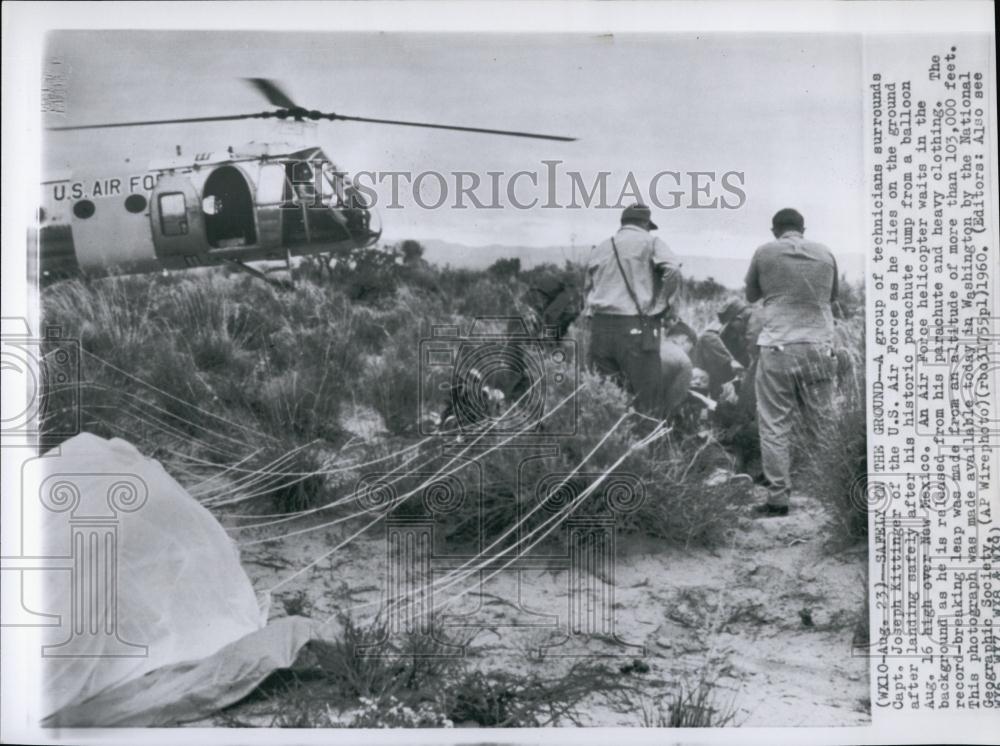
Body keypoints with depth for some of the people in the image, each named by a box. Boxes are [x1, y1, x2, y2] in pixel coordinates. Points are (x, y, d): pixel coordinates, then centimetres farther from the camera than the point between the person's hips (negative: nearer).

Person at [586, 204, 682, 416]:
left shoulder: (599, 250, 19)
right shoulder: (649, 242, 4)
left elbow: (589, 290, 17)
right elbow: (673, 271, -12)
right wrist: (658, 306, -3)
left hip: (599, 327, 5)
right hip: (636, 327, -5)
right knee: (646, 399, -2)